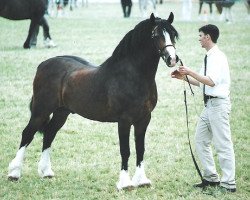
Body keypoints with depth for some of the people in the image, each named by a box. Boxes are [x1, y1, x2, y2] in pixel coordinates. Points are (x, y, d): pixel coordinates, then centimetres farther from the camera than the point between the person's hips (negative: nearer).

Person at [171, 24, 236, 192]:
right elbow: (201, 82, 20)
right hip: (209, 104, 10)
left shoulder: (218, 57, -15)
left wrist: (191, 72, -22)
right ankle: (211, 178, 22)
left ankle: (228, 184, -2)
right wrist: (184, 77, 12)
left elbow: (211, 82, -25)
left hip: (218, 104, -10)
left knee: (223, 144, -6)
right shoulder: (209, 57, 13)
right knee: (201, 141, 15)